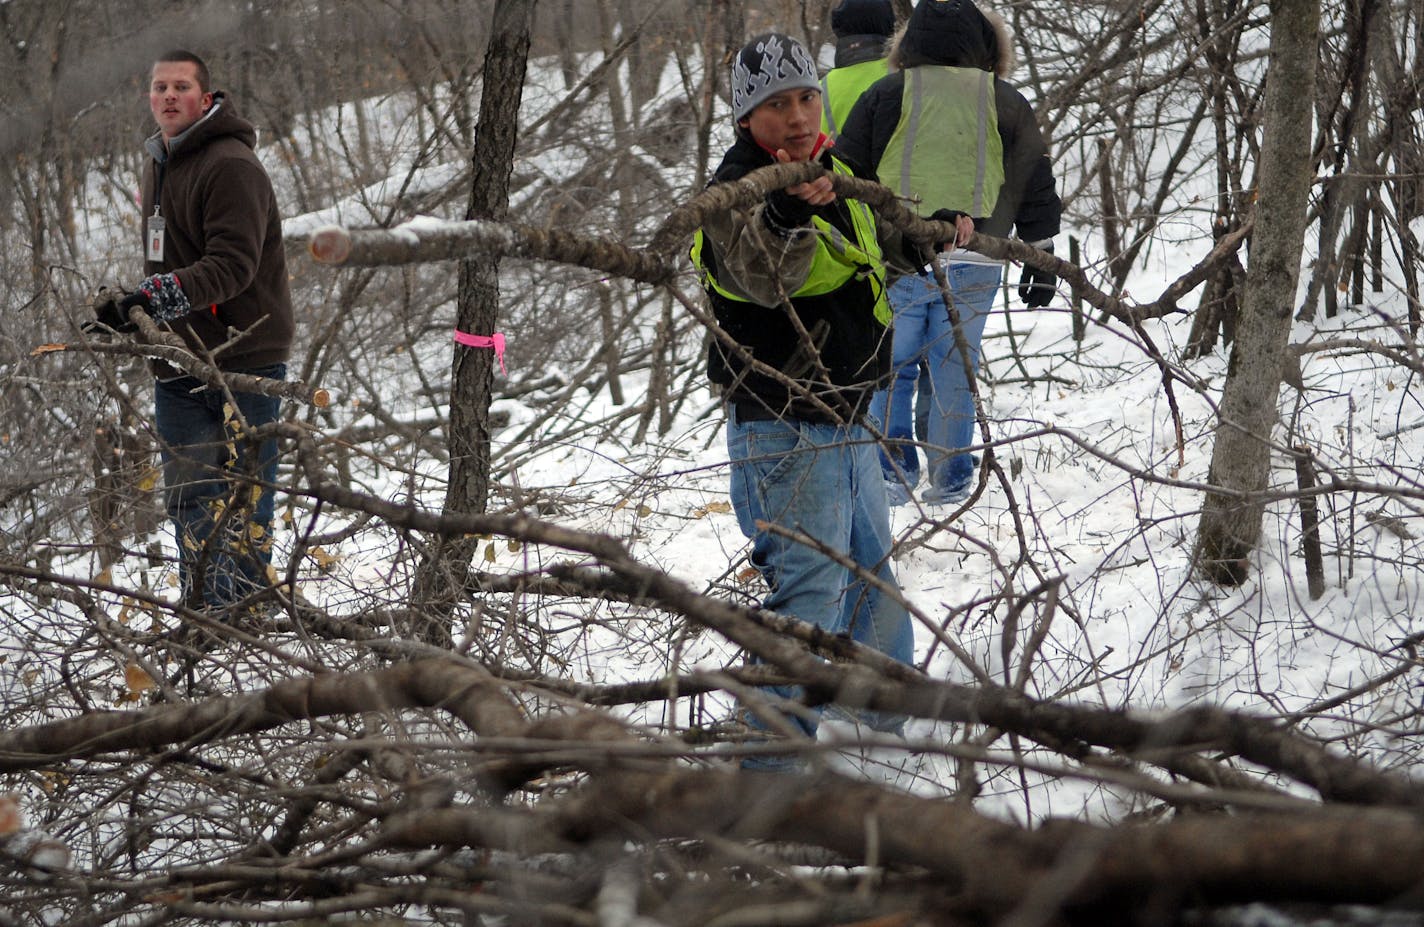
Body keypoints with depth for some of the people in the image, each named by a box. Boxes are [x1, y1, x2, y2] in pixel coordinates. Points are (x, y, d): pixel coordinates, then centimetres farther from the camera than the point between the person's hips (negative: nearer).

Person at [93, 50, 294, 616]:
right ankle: (201, 611, 14)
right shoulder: (159, 166, 16)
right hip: (179, 364, 8)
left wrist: (157, 294, -32)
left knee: (241, 498, -4)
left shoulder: (232, 166, -13)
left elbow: (233, 265, -23)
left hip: (243, 359, -8)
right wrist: (133, 308, 14)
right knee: (188, 498, 8)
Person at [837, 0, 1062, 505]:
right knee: (956, 369, 8)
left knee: (889, 365, 9)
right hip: (972, 266, 1)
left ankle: (894, 467, 4)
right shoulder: (1006, 105, 6)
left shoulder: (884, 97, 2)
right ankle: (951, 478, 11)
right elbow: (1036, 189, 9)